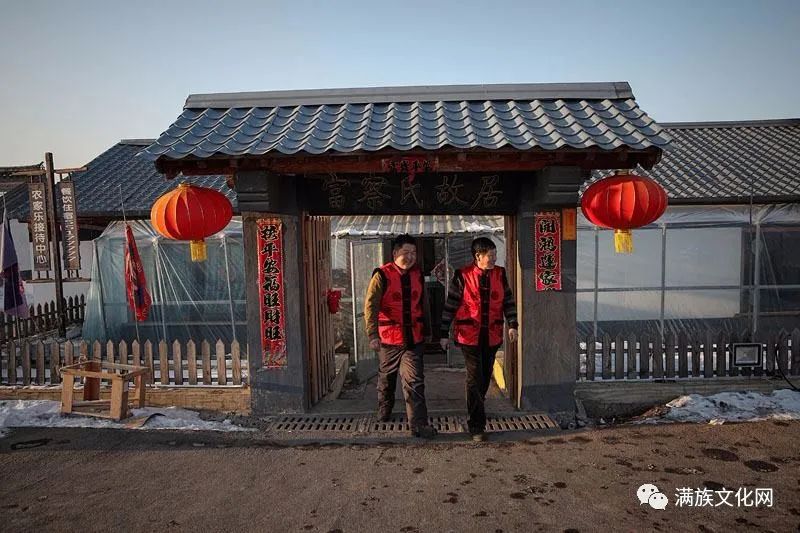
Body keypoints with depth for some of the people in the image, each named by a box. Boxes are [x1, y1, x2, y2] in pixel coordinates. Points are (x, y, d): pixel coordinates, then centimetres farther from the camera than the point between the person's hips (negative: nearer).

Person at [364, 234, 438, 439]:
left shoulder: (418, 274, 6)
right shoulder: (382, 275, -11)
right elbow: (370, 305, -16)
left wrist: (425, 330, 22)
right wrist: (373, 334, -25)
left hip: (413, 338, 3)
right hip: (389, 337, -2)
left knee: (415, 380, -4)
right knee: (386, 377, 18)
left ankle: (419, 424, -1)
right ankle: (384, 409, 43)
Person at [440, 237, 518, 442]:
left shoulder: (500, 274, 5)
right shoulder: (462, 276, -7)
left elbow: (508, 301, 8)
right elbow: (450, 306, -3)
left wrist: (512, 325, -5)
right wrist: (444, 334, -2)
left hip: (492, 335, 4)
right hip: (469, 335, -4)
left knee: (485, 377, 14)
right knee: (475, 379, -6)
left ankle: (475, 410, 37)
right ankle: (477, 425, 2)